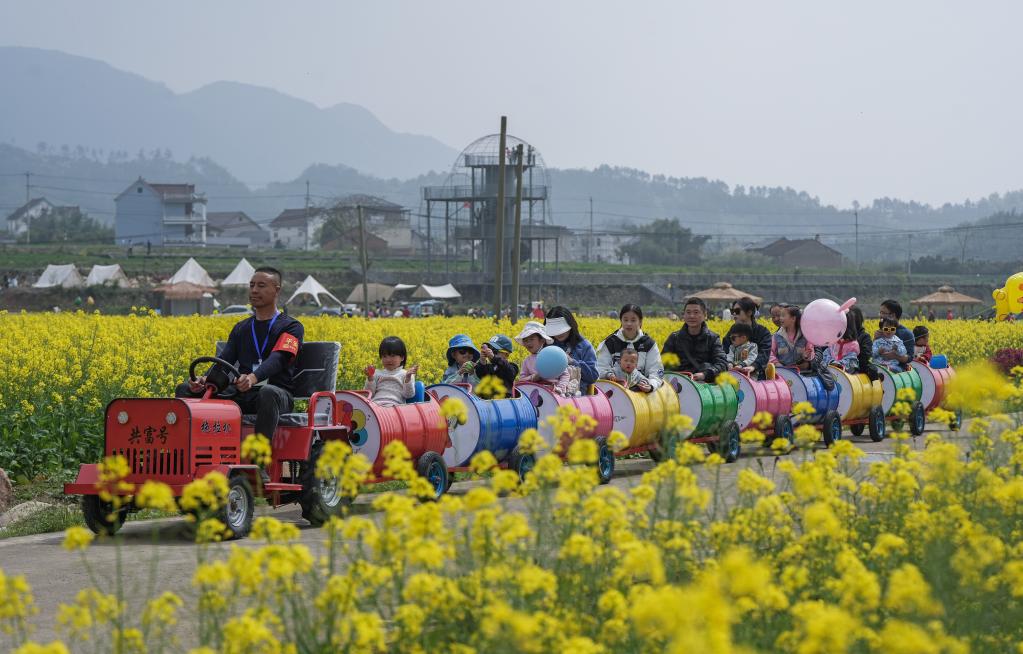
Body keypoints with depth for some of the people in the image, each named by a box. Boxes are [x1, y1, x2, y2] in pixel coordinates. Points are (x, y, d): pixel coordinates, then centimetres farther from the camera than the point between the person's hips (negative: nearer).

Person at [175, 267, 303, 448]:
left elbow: (277, 359, -15)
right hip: (242, 395, 6)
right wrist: (204, 380, -16)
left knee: (268, 392, -42)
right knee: (185, 390, -10)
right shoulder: (240, 329, 22)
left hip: (277, 394, -6)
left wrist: (253, 378, -36)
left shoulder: (291, 327, 4)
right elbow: (225, 359, 8)